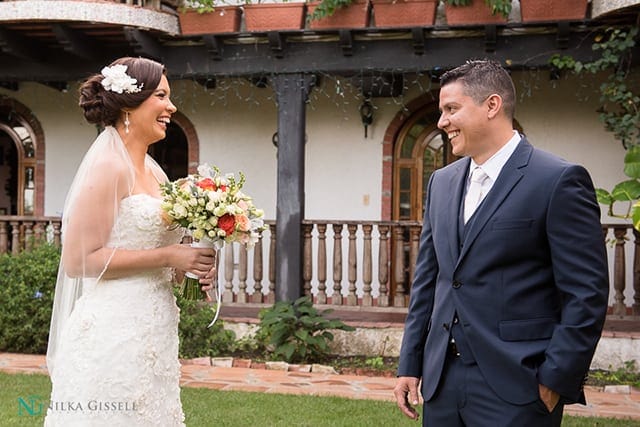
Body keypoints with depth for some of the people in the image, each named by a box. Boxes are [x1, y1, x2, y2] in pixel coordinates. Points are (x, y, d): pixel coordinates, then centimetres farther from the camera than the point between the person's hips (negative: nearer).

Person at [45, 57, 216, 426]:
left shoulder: (152, 170, 12)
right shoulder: (109, 166, -12)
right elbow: (78, 260, -16)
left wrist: (193, 262, 2)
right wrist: (167, 256, -16)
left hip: (153, 328, 8)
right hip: (115, 331, -8)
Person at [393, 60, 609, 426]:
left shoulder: (559, 181, -9)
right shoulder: (442, 182, 11)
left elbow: (587, 294, -11)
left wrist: (555, 382, -12)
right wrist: (410, 365, 11)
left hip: (514, 386, -6)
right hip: (442, 381, 6)